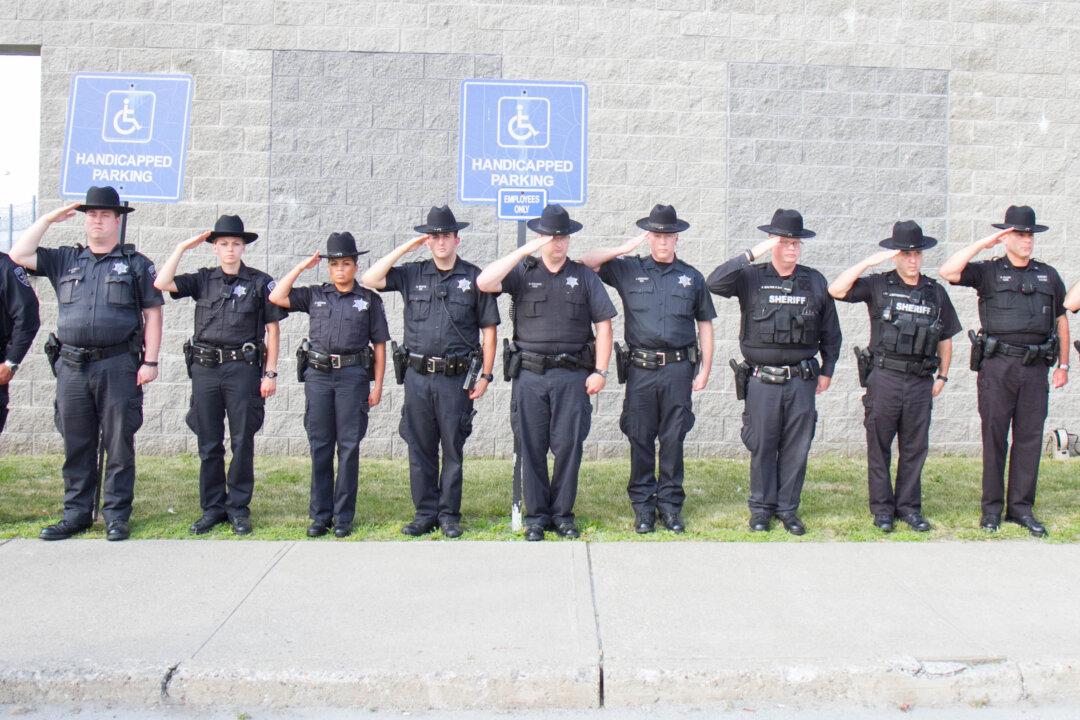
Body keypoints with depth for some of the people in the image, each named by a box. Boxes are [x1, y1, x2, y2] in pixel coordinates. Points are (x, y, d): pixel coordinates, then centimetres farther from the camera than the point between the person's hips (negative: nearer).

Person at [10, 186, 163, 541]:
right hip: (72, 367, 4)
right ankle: (76, 513, 18)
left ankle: (117, 515, 8)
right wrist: (48, 219, 8)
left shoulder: (136, 263, 6)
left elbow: (152, 315, 2)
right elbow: (19, 255, 8)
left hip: (118, 366, -3)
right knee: (76, 445, 9)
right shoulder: (65, 260, 16)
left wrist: (150, 361, -6)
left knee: (119, 444, 1)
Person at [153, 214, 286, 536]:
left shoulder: (260, 282, 2)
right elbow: (161, 284, -3)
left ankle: (238, 508, 13)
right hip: (204, 368, 3)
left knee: (242, 442, 3)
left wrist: (270, 373, -3)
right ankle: (212, 508, 18)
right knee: (208, 444, 8)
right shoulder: (203, 280, 9)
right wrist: (182, 248, 0)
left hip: (243, 368, -2)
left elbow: (272, 329, 2)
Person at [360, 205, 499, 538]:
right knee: (420, 449, 8)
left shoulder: (474, 278, 2)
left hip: (456, 378, -2)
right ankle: (425, 513, 19)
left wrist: (485, 375, -3)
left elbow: (488, 330, 2)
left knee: (453, 449, 5)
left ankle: (449, 515, 16)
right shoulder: (412, 274, 9)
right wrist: (404, 248, 0)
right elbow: (370, 279, 0)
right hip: (417, 376, 3)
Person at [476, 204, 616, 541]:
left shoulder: (584, 276, 9)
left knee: (568, 446, 2)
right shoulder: (523, 273, 7)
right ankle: (536, 516, 17)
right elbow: (484, 283, -11)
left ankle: (562, 513, 17)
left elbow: (603, 324, 7)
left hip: (572, 376, 0)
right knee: (530, 448, 4)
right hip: (529, 375, 0)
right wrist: (523, 251, -13)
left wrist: (600, 371, -1)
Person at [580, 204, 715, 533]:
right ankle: (643, 505, 13)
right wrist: (623, 249, -2)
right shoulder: (629, 270, 8)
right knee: (640, 439, 4)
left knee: (673, 439, 5)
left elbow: (704, 325, 14)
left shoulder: (692, 277, 11)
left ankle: (670, 503, 15)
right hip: (640, 369, 0)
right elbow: (585, 262, 4)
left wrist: (705, 369, 7)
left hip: (678, 369, 0)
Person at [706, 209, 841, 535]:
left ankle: (788, 508, 21)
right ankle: (761, 508, 21)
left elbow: (830, 331, 15)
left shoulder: (815, 281, 7)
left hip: (801, 381, 2)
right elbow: (714, 283, -19)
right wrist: (752, 254, -20)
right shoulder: (751, 278, -1)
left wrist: (826, 371, 14)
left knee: (796, 448, 7)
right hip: (762, 381, -2)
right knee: (762, 448, 7)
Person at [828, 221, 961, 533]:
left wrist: (942, 376, 12)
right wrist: (870, 261, -15)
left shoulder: (935, 292, 10)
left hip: (920, 381, 3)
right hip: (884, 377, -3)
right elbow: (836, 290, -14)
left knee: (915, 447, 9)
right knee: (879, 446, 4)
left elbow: (945, 338, 17)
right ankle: (882, 508, 14)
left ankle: (909, 506, 20)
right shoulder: (878, 285, 0)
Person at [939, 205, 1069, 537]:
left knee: (1029, 438, 5)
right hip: (997, 367, -3)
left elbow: (1061, 320, 18)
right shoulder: (989, 271, 3)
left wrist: (1063, 365, 14)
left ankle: (1021, 507, 14)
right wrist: (982, 244, -12)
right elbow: (947, 272, -14)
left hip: (1035, 369, 3)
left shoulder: (1048, 275, 13)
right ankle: (992, 507, 11)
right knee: (994, 437, 2)